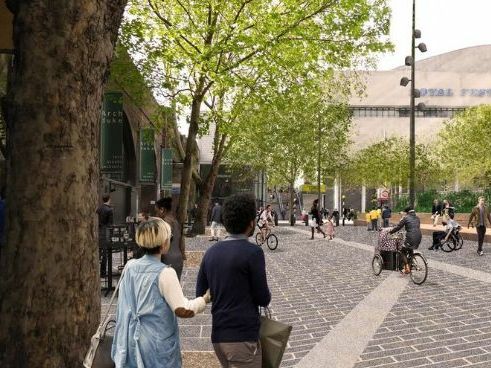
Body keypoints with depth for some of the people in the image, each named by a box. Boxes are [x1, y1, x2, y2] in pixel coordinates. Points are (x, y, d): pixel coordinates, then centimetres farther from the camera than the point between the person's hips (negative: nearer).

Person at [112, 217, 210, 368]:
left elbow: (124, 305, 10)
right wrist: (205, 299, -7)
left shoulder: (130, 267, -1)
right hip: (157, 345, -5)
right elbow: (183, 310, -21)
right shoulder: (164, 273, -19)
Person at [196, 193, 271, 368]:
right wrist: (263, 295, 11)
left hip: (218, 335, 7)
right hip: (243, 337, -6)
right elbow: (263, 299, -10)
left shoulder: (211, 252, 4)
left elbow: (200, 294, 9)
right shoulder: (252, 252, -15)